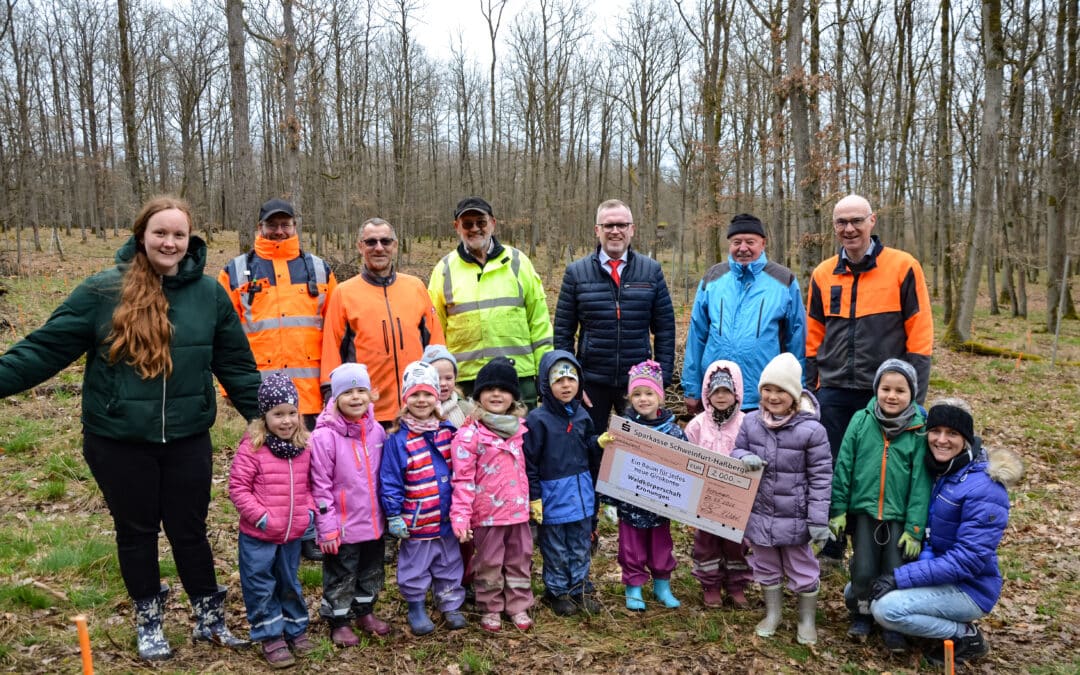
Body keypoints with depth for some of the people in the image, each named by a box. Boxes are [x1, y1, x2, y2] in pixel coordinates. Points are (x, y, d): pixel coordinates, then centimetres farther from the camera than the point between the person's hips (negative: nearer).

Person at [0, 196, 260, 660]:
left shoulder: (209, 293, -2)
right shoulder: (103, 291, -8)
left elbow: (235, 365, 4)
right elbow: (45, 348, -6)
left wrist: (266, 418, 3)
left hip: (187, 439, 1)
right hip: (118, 440, 0)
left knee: (189, 530, 12)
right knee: (136, 532, 15)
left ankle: (210, 618, 32)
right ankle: (149, 622, 35)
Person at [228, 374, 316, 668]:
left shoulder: (304, 446, -1)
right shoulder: (252, 446, -17)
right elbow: (238, 487, -14)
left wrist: (309, 511, -3)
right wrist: (260, 516, -19)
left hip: (293, 534, 4)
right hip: (258, 535, -4)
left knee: (290, 583, 20)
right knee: (261, 587, 8)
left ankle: (295, 629, 35)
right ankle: (271, 637, 23)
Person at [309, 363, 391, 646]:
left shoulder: (377, 430, -1)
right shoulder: (325, 436, -18)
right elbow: (320, 486, -16)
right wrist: (327, 528, -15)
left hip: (373, 521, 6)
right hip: (343, 526, -5)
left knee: (372, 571, 21)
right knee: (340, 576, 11)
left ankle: (365, 612, 42)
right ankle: (338, 622, 30)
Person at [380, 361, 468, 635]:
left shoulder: (448, 431, 1)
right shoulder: (399, 439, -12)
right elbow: (390, 481, -10)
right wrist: (394, 516, -11)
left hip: (448, 518, 4)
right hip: (417, 520, -4)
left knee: (450, 564, 17)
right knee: (416, 568, 10)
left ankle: (451, 605, 33)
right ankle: (416, 608, 29)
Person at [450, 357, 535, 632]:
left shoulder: (518, 428, 4)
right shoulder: (470, 433, -14)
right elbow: (463, 479, -15)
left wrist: (533, 500, 17)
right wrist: (460, 516, -19)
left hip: (519, 509, 5)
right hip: (487, 513, -5)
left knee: (520, 560, 16)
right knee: (489, 564, 10)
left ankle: (519, 607, 31)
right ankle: (490, 610, 28)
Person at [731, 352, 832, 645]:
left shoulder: (811, 429, -17)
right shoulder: (751, 422, -5)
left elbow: (820, 478, -12)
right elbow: (737, 450, 10)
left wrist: (818, 520, -13)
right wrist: (744, 458, -16)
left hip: (794, 517, -4)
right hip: (759, 513, 4)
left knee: (802, 571, 13)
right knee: (765, 567, 20)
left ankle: (807, 620, 35)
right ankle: (772, 613, 42)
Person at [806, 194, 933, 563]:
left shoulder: (903, 267, -4)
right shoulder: (823, 274, 7)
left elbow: (919, 337, -6)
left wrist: (914, 397, -10)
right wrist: (808, 389, 8)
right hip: (834, 394, 3)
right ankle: (830, 549, 27)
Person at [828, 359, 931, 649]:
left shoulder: (919, 430, -7)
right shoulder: (861, 421, -5)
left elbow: (920, 482, -5)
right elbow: (843, 467, -1)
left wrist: (915, 528, -7)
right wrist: (838, 510, -1)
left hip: (900, 516, 0)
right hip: (864, 510, 0)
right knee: (863, 571, -1)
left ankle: (893, 624, 25)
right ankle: (861, 616, 26)